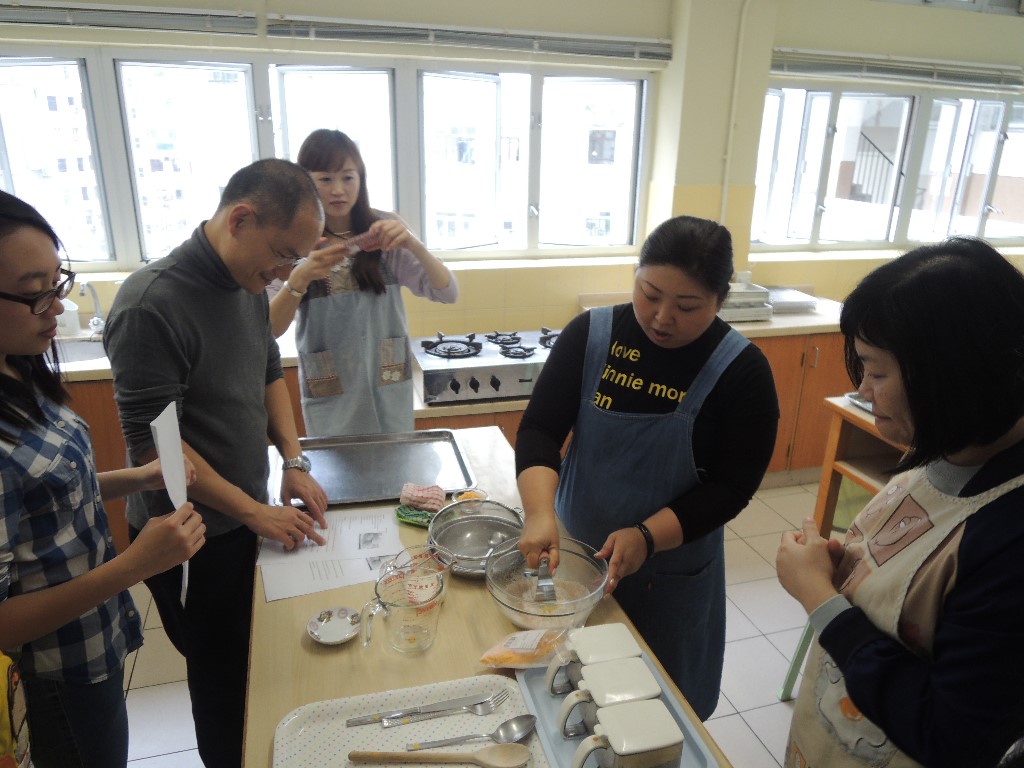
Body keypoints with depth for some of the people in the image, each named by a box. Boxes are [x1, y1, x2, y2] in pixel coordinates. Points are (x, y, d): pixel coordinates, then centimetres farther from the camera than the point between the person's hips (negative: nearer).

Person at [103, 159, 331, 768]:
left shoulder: (249, 286, 0)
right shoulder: (152, 304, -25)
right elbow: (152, 441, -23)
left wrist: (294, 461, 0)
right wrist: (254, 511, -18)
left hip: (246, 520, 7)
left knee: (255, 664, 22)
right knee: (224, 676, 14)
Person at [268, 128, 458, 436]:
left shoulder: (384, 229, -4)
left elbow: (448, 293, -10)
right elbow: (268, 330, -11)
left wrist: (413, 244, -27)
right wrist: (300, 279, -28)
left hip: (389, 389, 1)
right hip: (330, 398, -1)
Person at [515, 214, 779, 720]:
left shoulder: (742, 371, -13)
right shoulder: (590, 334, -9)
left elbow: (731, 487, -13)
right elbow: (539, 430, -11)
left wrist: (646, 537, -26)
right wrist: (540, 515, -27)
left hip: (672, 572, -1)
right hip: (575, 549, 2)